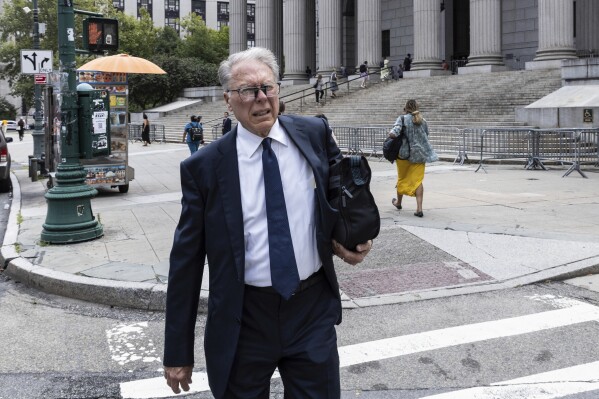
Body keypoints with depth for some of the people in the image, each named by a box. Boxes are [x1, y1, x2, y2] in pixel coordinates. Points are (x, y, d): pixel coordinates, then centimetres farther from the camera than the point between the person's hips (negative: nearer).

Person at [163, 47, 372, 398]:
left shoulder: (316, 134, -2)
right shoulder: (204, 167, -8)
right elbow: (186, 262, -4)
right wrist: (178, 353, -2)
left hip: (313, 308, 2)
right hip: (244, 319, -1)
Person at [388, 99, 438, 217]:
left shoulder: (403, 119, -8)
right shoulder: (423, 121, 6)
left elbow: (393, 133, -22)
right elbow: (426, 136, 12)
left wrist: (391, 134, -1)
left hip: (405, 153, -2)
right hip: (419, 154, 2)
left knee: (402, 178, 17)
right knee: (418, 180, 1)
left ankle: (398, 202, 38)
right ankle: (419, 208, -10)